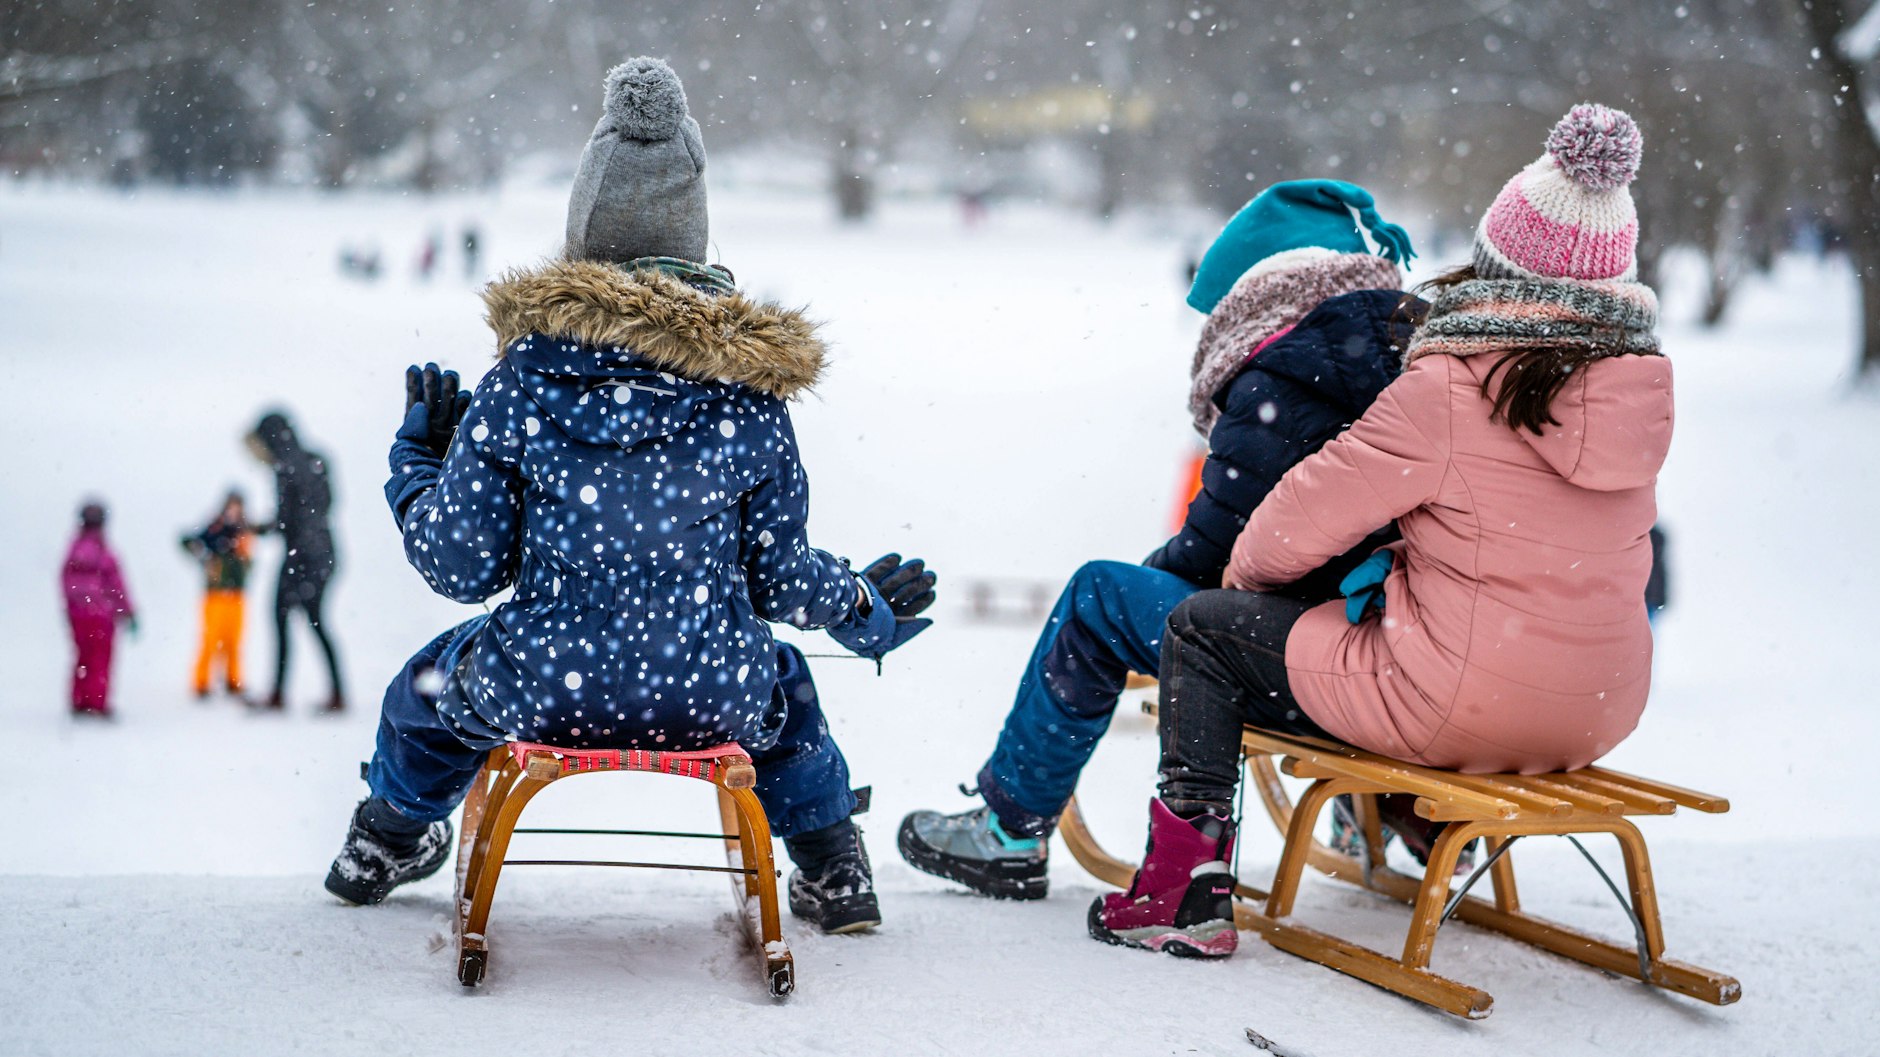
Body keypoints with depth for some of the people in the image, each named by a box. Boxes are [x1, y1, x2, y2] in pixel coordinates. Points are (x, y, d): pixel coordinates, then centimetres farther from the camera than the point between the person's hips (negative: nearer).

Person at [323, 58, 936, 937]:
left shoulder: (527, 368, -9)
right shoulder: (746, 385, -6)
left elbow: (461, 564, -6)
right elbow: (781, 575, 0)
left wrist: (417, 459, 13)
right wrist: (870, 607, 21)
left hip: (537, 696, -1)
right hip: (712, 698, 1)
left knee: (431, 680, 35)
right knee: (785, 685, 38)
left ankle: (385, 845, 59)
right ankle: (833, 873, 51)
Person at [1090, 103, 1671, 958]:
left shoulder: (1449, 390, -18)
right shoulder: (1637, 388, 0)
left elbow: (1318, 508, -9)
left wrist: (1250, 562, 13)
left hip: (1459, 703, -7)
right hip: (1599, 713, 7)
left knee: (1203, 630, 9)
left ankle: (1187, 888, 6)